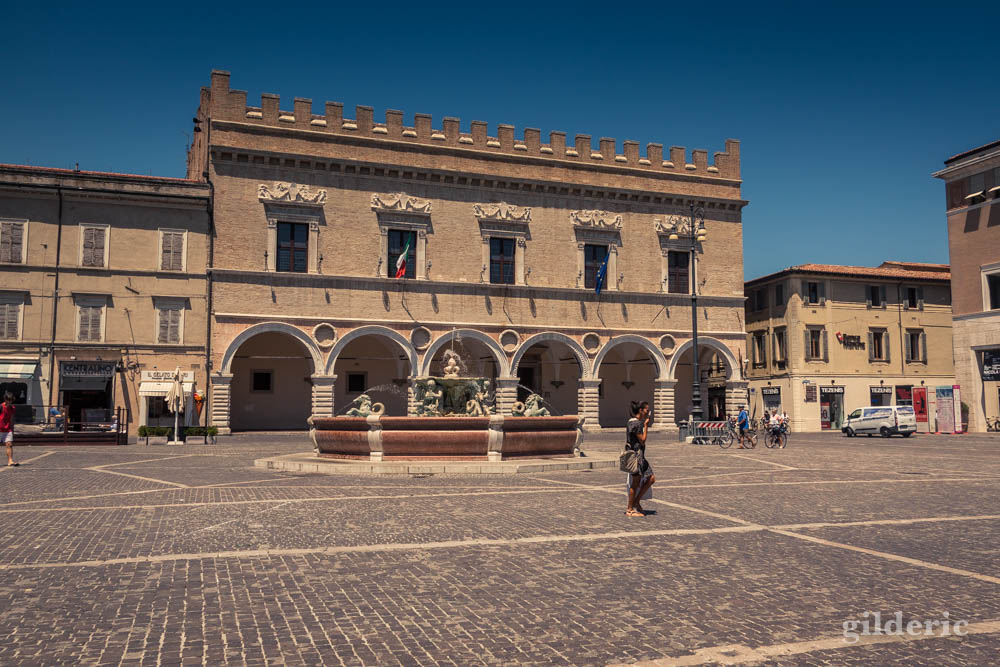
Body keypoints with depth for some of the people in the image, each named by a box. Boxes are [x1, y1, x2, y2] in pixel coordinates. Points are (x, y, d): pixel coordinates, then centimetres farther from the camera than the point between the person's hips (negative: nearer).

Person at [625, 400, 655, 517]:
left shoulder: (638, 422, 16)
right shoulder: (635, 423, -16)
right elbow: (642, 440, -15)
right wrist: (646, 426, -11)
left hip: (640, 455, 10)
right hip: (635, 455, -10)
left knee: (651, 479, 11)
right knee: (636, 483, -3)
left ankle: (636, 502, 18)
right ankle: (630, 509, 7)